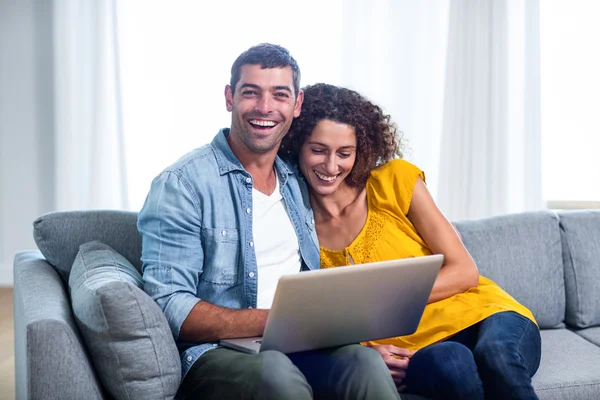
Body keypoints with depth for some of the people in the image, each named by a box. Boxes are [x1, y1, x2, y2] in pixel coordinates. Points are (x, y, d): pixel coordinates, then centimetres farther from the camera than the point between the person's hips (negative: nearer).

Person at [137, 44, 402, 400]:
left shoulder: (298, 182, 16)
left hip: (300, 348, 5)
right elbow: (171, 306, -11)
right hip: (220, 352, -4)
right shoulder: (182, 184, -4)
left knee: (364, 360, -29)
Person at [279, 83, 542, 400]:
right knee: (450, 364, -35)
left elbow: (464, 272, -1)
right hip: (408, 352, 0)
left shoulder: (394, 180, 0)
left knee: (496, 354, -35)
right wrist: (364, 351, -15)